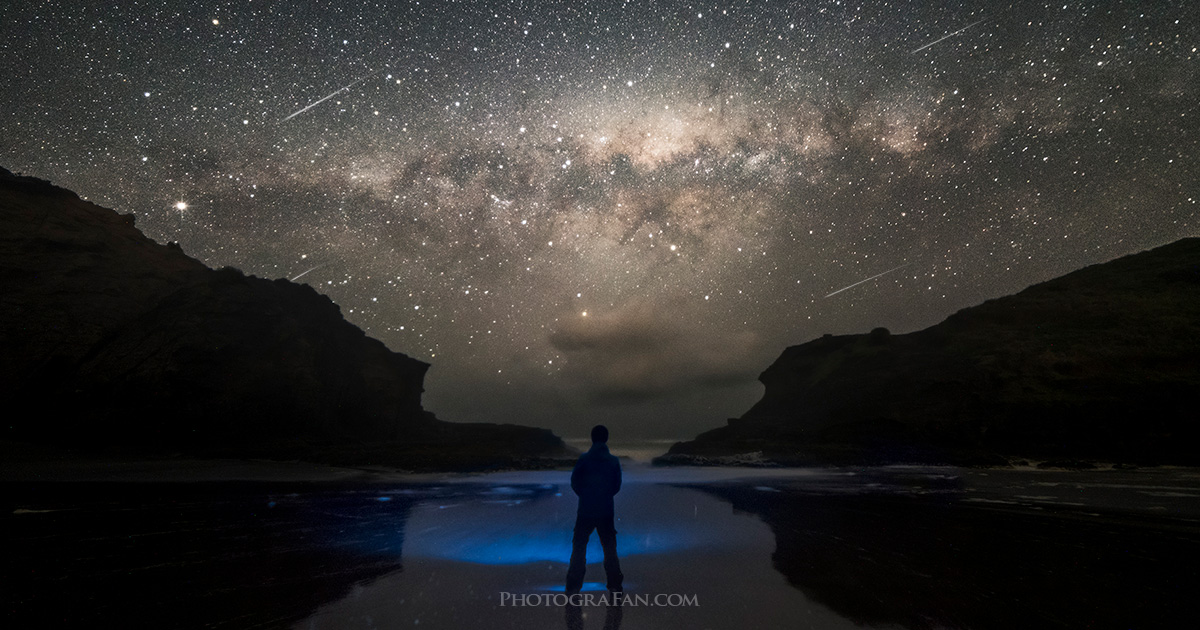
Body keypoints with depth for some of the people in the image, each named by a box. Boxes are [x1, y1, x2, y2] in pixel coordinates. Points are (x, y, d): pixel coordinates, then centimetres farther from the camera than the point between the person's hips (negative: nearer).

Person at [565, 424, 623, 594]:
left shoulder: (584, 459, -10)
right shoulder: (613, 460, -6)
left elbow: (574, 482, -3)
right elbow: (617, 486, 2)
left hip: (585, 510, -1)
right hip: (606, 511, 1)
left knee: (579, 547, 9)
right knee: (609, 547, 15)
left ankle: (573, 586, 8)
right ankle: (615, 584, 18)